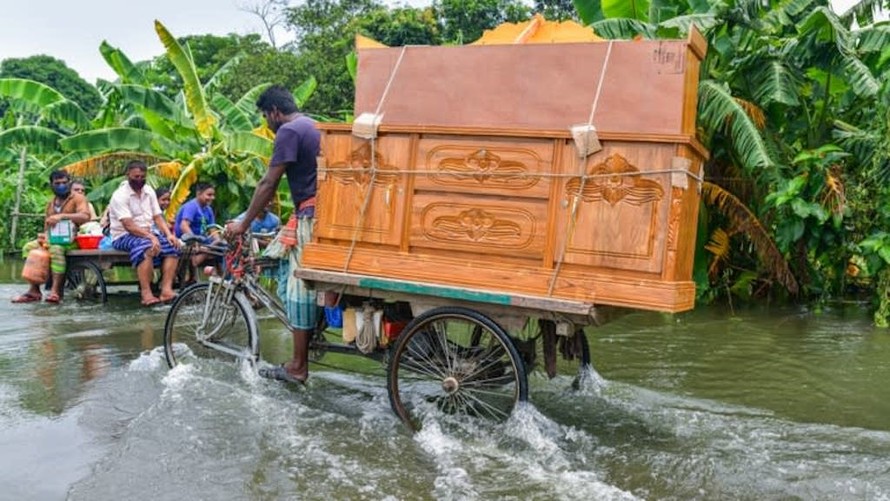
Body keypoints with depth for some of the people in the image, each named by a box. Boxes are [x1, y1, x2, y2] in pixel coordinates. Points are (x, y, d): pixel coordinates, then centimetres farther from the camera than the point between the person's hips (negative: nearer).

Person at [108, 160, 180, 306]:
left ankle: (166, 289, -26)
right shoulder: (120, 195, -12)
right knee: (147, 247, -37)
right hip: (124, 236, -7)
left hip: (148, 234, 7)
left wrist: (168, 234, -12)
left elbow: (157, 217, 7)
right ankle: (146, 293, -39)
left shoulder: (149, 191, 10)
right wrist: (150, 237, -33)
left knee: (172, 246, -18)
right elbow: (128, 225, -21)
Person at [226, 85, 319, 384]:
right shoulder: (310, 126, 20)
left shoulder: (289, 131, -10)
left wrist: (243, 224, -7)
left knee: (299, 287, -4)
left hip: (310, 217, -10)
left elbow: (268, 184, -13)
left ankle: (298, 367, 3)